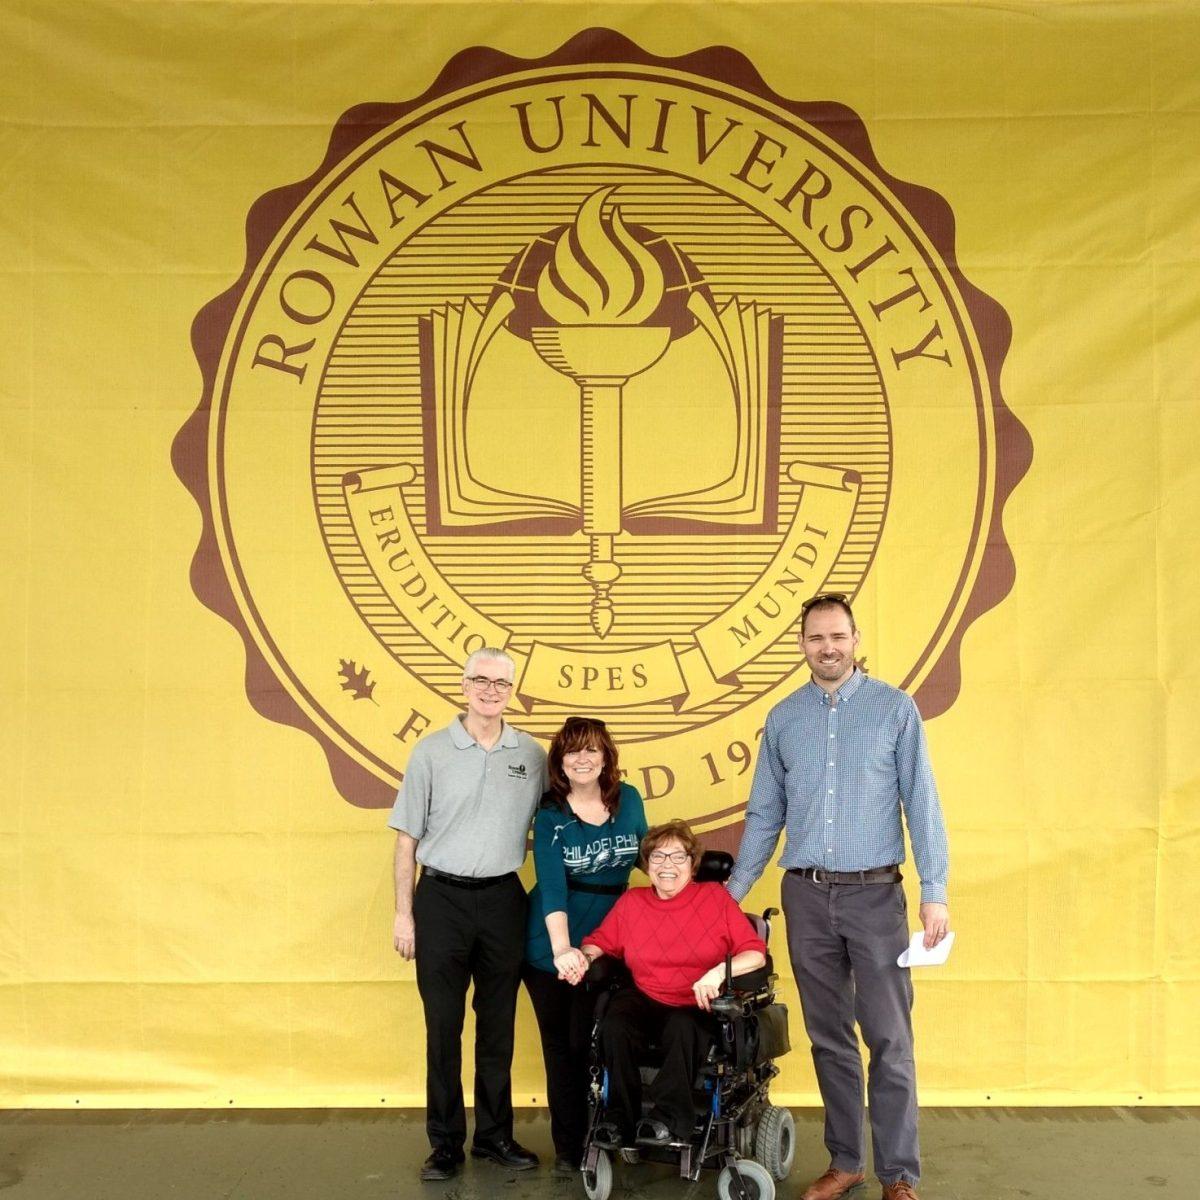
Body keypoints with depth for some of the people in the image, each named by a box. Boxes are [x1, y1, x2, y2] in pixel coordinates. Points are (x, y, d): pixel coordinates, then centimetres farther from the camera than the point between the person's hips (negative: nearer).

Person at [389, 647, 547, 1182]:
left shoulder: (532, 755, 3)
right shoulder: (432, 751, -2)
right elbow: (408, 839, 0)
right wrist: (404, 913, -3)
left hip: (503, 900, 2)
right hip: (442, 900, -2)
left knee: (498, 1026, 10)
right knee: (444, 1027, 4)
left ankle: (495, 1135, 24)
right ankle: (445, 1143, 16)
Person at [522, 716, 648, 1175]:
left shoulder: (629, 800, -2)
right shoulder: (550, 816, -11)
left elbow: (646, 854, 14)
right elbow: (551, 885, -23)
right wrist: (563, 950, -35)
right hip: (552, 947, -1)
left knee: (589, 1044, -1)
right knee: (560, 1046, 7)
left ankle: (597, 1140, 16)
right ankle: (567, 1147, 20)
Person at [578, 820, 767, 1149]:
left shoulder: (715, 897, 2)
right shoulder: (631, 901, 10)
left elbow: (756, 954, -5)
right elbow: (600, 941, 16)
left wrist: (720, 971, -25)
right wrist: (585, 956, -9)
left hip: (696, 1006, -2)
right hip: (645, 999, 3)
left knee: (683, 1027, -37)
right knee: (613, 1025, -29)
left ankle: (668, 1118, -24)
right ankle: (621, 1118, -16)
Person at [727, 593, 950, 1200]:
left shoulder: (895, 709, 0)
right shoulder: (782, 718, 8)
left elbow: (921, 803, -2)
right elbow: (764, 814, 13)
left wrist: (934, 891, -8)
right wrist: (733, 889, 10)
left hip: (874, 893, -3)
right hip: (806, 895, 3)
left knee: (889, 1039, -2)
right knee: (829, 1037, 11)